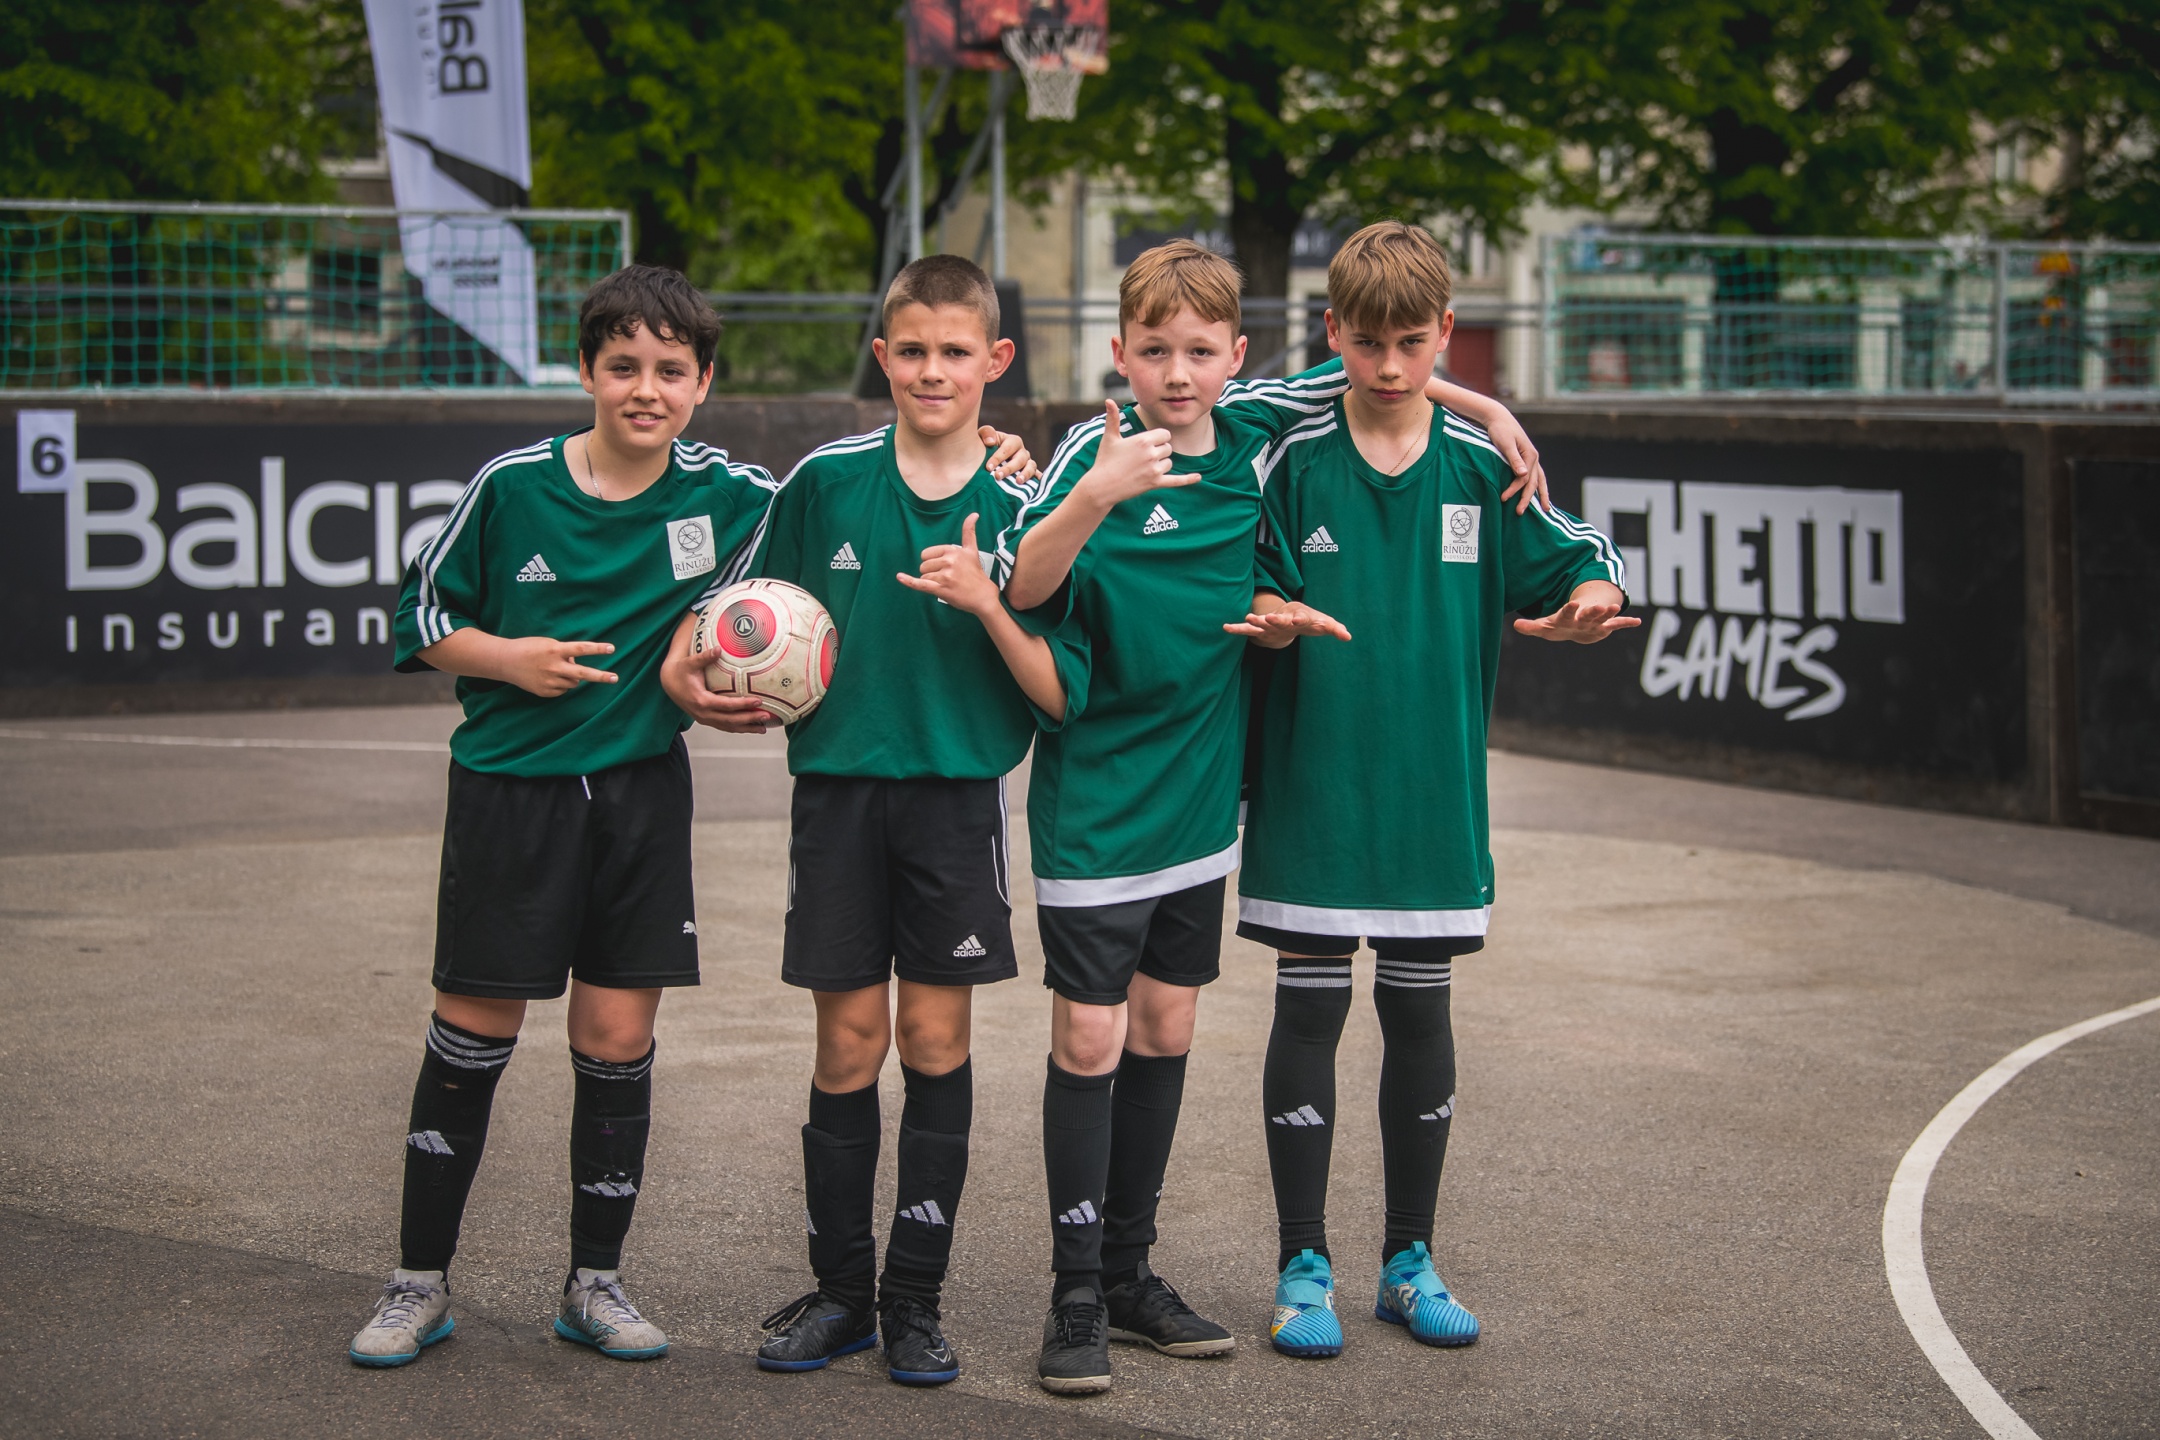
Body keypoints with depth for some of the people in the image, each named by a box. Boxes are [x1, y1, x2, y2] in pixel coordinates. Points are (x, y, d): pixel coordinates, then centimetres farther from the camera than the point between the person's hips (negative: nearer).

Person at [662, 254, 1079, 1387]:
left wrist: (986, 605, -17)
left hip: (960, 797, 0)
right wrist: (694, 667, -7)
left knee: (937, 1039, 2)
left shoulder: (1019, 509, -1)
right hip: (839, 791, 0)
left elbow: (1061, 699, -3)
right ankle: (840, 1290, 16)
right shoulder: (824, 482, 1)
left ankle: (917, 1296, 13)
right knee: (849, 1041, 4)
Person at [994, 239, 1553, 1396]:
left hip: (1198, 792, 5)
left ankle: (1130, 1269, 24)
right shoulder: (1095, 451, -13)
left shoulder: (1256, 430, 0)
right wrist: (1096, 494, -42)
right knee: (1088, 1040, -2)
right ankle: (1078, 1294, 8)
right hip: (1095, 804, -5)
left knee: (1164, 1031, 12)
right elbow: (1021, 586, -27)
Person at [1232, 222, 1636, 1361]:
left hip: (1433, 791, 2)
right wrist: (1269, 623, -19)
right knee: (1308, 1011, 2)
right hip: (1311, 785, -2)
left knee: (1420, 1013, 10)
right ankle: (1304, 1264, 13)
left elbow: (1577, 557, 7)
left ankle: (1410, 1258, 22)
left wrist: (1591, 598, -15)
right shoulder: (1291, 459, -2)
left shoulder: (1481, 466, 1)